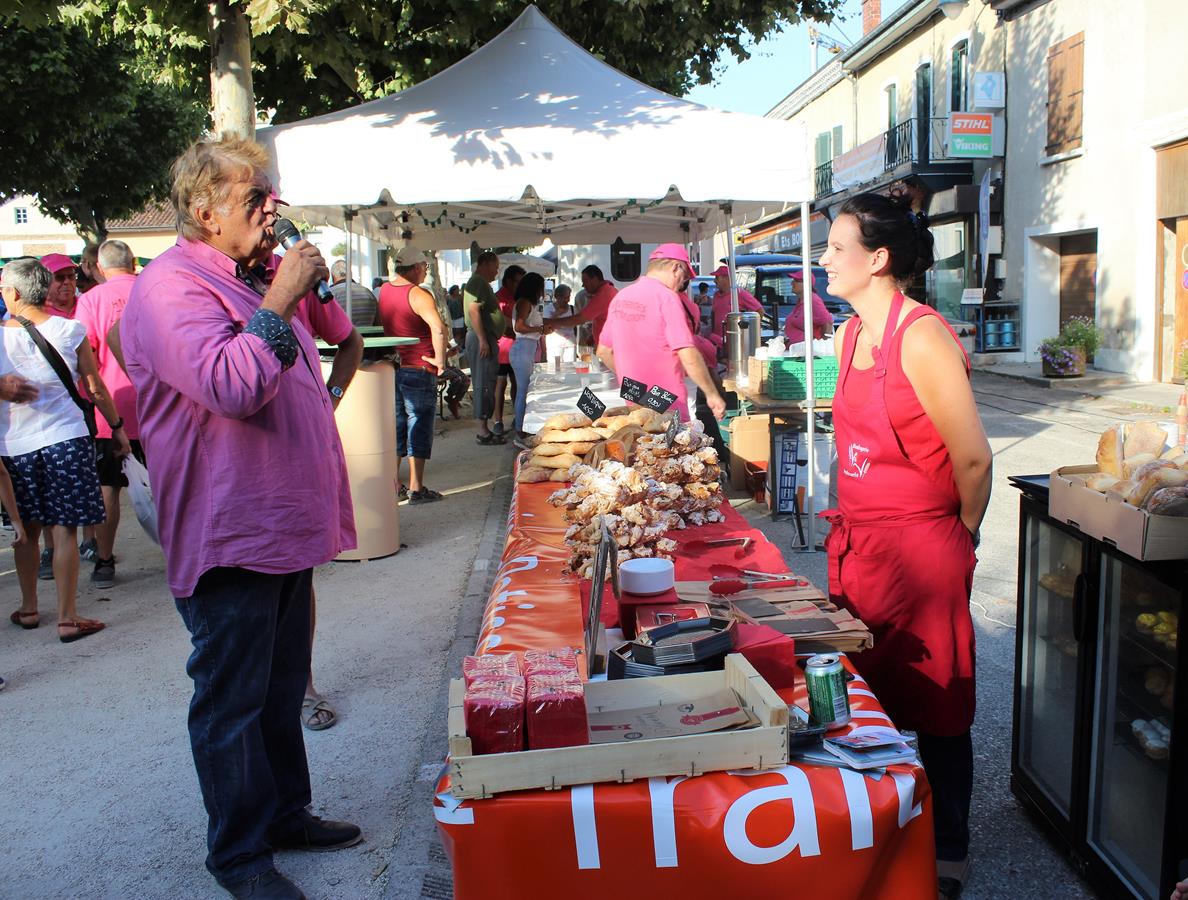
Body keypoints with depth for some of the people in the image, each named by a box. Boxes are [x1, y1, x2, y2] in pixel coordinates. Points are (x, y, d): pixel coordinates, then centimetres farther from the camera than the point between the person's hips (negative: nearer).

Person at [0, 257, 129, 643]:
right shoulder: (70, 330, -4)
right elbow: (95, 389, 1)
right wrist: (117, 427, 12)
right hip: (65, 438, -2)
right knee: (64, 531, 1)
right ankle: (67, 619, 4)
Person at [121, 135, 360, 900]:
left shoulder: (248, 282, 16)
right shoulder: (172, 287, -15)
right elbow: (230, 384, -30)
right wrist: (280, 303, -23)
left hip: (285, 525, 10)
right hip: (229, 537, -9)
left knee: (282, 686, 19)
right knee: (232, 699, 4)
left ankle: (287, 814, 34)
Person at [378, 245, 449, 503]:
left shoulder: (384, 291, 7)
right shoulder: (419, 295, -16)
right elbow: (438, 329, -30)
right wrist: (440, 359, -20)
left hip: (390, 368, 7)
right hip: (418, 370, -7)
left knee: (395, 426, 15)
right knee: (418, 427, 1)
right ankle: (416, 489, 4)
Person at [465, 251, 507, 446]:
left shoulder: (481, 283, 22)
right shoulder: (478, 282, -12)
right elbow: (473, 311, -22)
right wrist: (482, 340, -25)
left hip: (486, 338, 11)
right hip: (482, 338, -11)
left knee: (486, 383, 11)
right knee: (484, 384, -9)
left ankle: (483, 429, 15)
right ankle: (483, 431, -7)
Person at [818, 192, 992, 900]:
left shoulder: (922, 337, -19)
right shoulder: (850, 335, 7)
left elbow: (973, 458, -17)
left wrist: (962, 535, -2)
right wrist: (854, 524, 15)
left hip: (922, 550, -8)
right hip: (859, 543, 8)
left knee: (936, 709, 9)